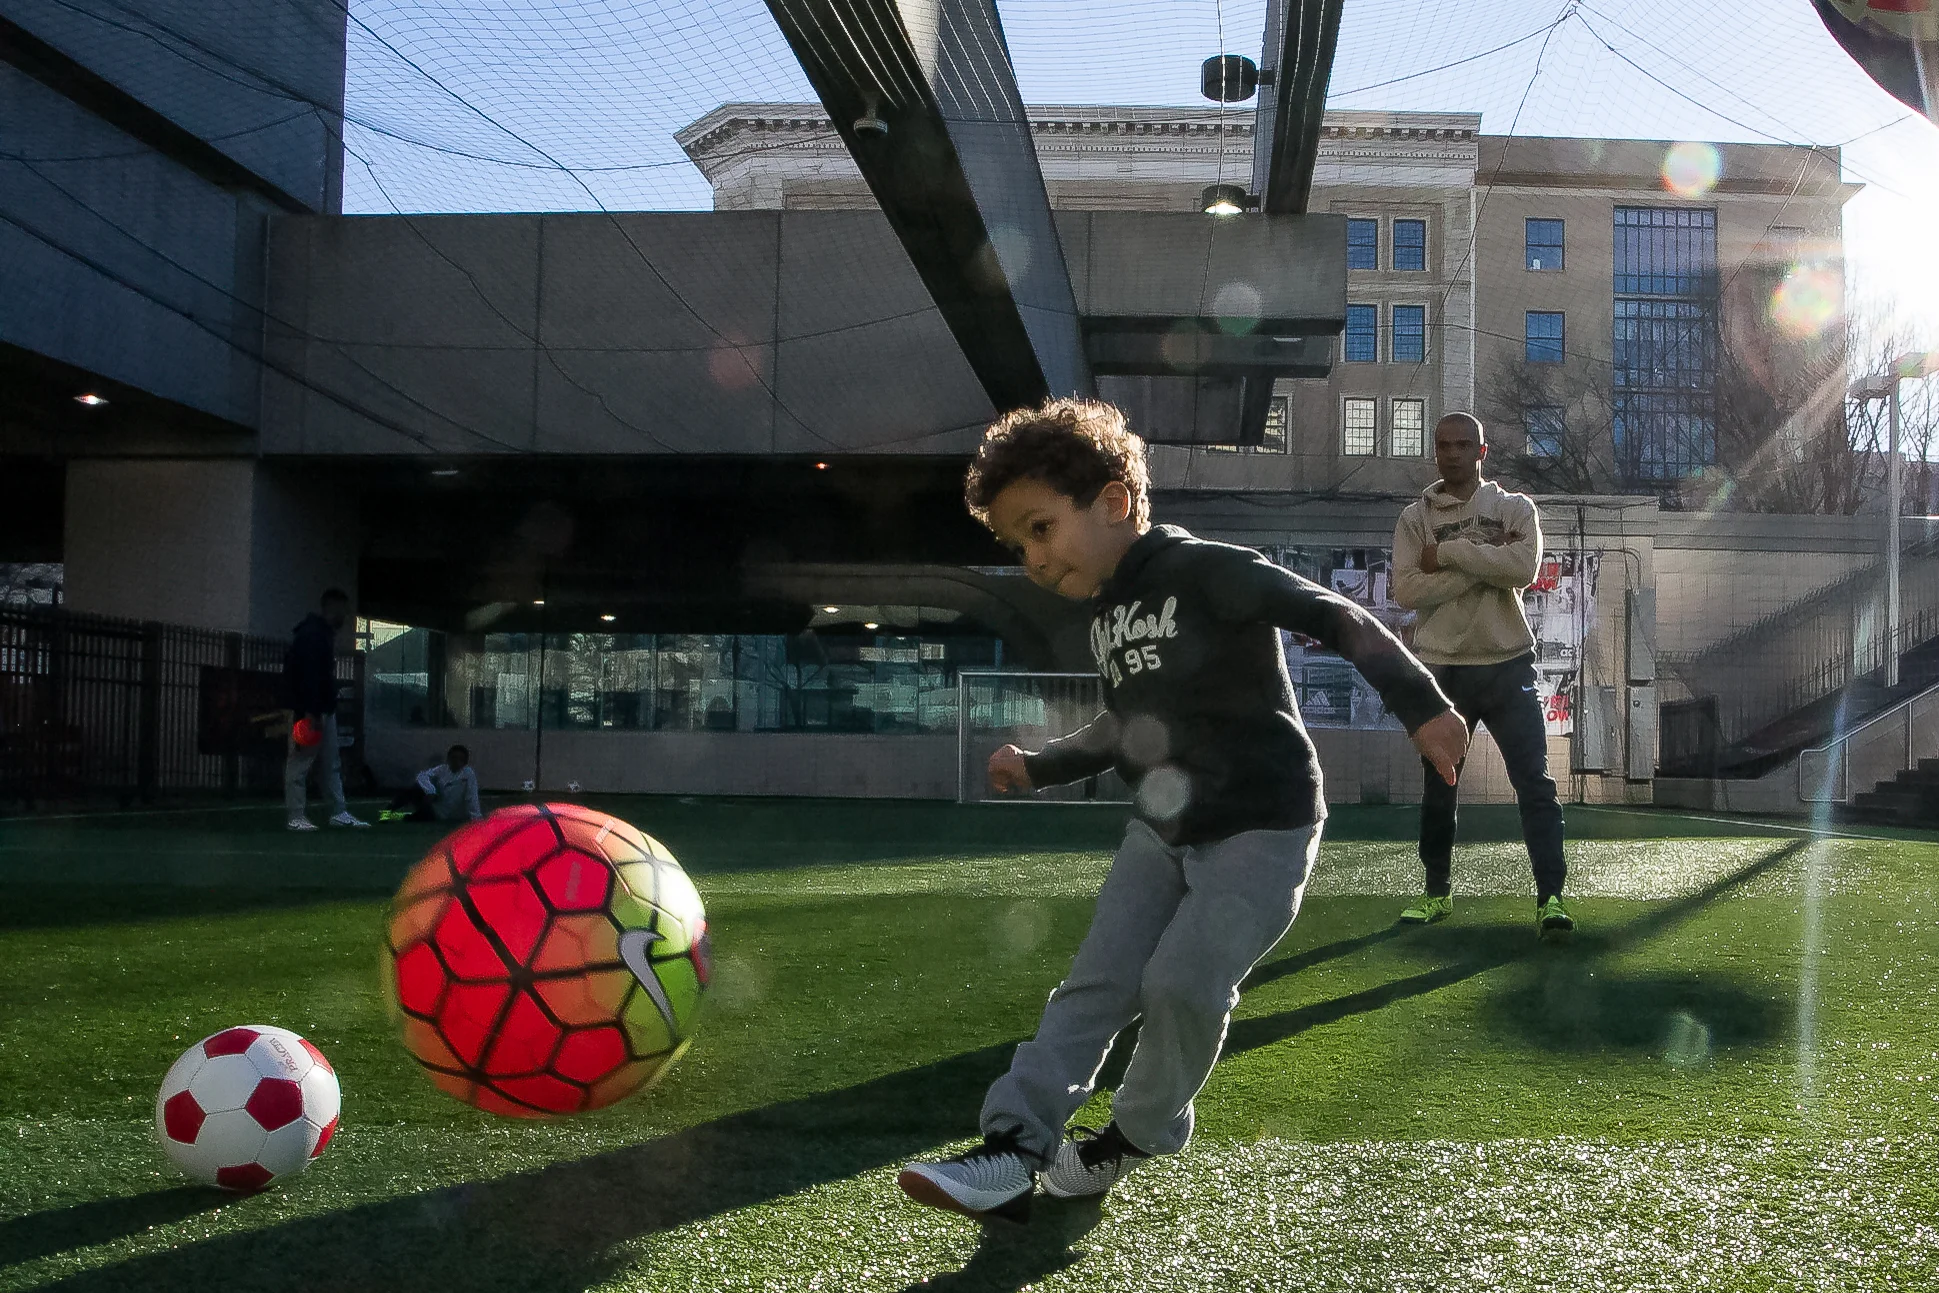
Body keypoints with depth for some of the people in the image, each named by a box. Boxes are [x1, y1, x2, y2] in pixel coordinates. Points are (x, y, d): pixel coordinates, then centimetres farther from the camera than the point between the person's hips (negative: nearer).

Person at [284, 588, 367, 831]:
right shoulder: (311, 634, -15)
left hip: (324, 709, 10)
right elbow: (308, 675, -23)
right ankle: (297, 817, -2)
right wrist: (310, 712, -27)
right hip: (308, 711, -10)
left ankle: (339, 813, 13)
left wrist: (324, 709, 16)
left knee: (332, 764, 10)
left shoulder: (324, 633, 17)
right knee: (300, 763, -4)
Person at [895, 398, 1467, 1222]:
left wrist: (1421, 706, -35)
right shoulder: (1104, 613, 7)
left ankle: (1140, 1135, 9)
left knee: (1182, 983, -15)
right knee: (1097, 982, 0)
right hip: (1162, 832, 8)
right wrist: (1038, 768, 15)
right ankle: (1014, 1151, -1)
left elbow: (1337, 619, -25)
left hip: (1262, 827, -8)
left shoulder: (1207, 572, -19)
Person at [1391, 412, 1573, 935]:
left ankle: (1550, 896, -4)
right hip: (1441, 667, 1)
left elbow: (1523, 568, -15)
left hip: (1507, 663, -1)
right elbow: (1407, 590, -9)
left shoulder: (1515, 508, 5)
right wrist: (1485, 561, -14)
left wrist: (1448, 552, -13)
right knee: (1438, 788, 10)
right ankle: (1437, 892, 23)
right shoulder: (1415, 518, 6)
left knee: (1535, 782, -6)